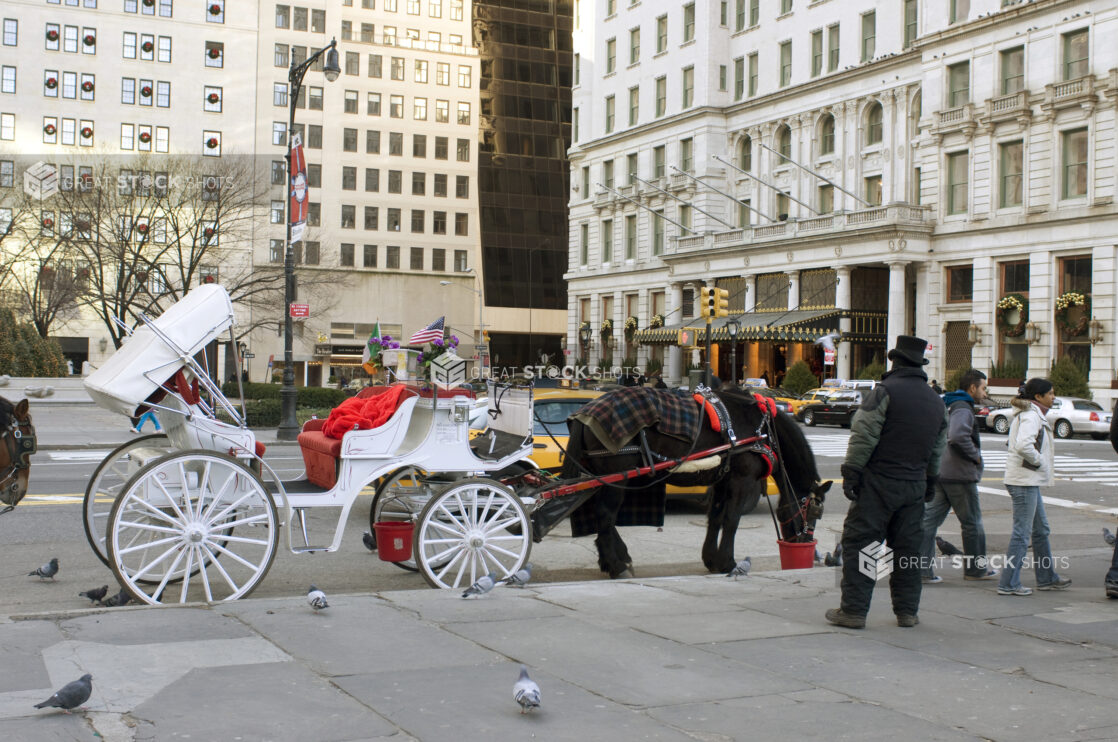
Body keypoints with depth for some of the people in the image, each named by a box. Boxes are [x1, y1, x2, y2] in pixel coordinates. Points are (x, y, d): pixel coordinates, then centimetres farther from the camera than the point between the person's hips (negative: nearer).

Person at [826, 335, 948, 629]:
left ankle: (853, 610, -2)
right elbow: (937, 449, 20)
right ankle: (907, 611, 16)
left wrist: (851, 472, -10)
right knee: (907, 547, 12)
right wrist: (929, 482, 28)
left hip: (878, 483, -6)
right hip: (914, 485, 6)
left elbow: (863, 436, -14)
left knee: (860, 543, -2)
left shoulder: (885, 391, -10)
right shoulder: (936, 401, 13)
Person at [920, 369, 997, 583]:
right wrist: (975, 455, -17)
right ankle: (976, 568, 18)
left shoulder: (947, 406, 16)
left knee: (929, 518, 2)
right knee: (972, 523, 6)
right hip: (959, 475, -9)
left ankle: (921, 568, -1)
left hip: (938, 472, 9)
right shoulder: (963, 409, -14)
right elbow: (957, 436, -30)